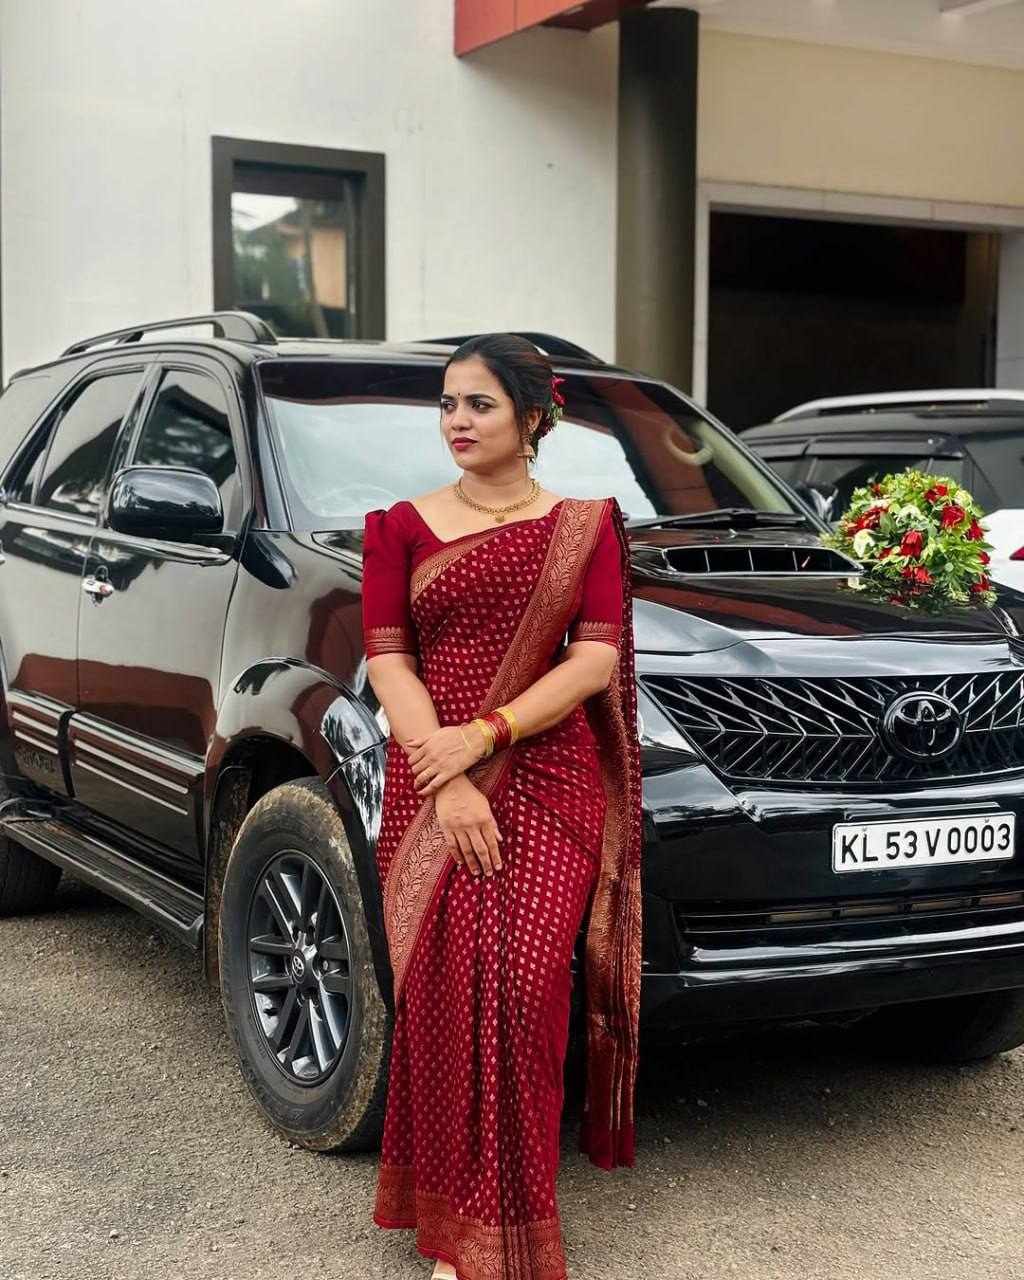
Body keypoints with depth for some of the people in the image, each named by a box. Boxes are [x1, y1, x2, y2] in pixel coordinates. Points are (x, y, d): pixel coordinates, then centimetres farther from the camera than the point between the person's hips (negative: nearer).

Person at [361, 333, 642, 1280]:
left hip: (551, 786, -1)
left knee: (525, 982, -13)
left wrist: (484, 736, -12)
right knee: (451, 987, -8)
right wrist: (446, 784, -11)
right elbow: (387, 661, 2)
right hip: (432, 787, 1)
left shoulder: (585, 525, 9)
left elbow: (595, 661, -1)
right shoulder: (401, 527, 10)